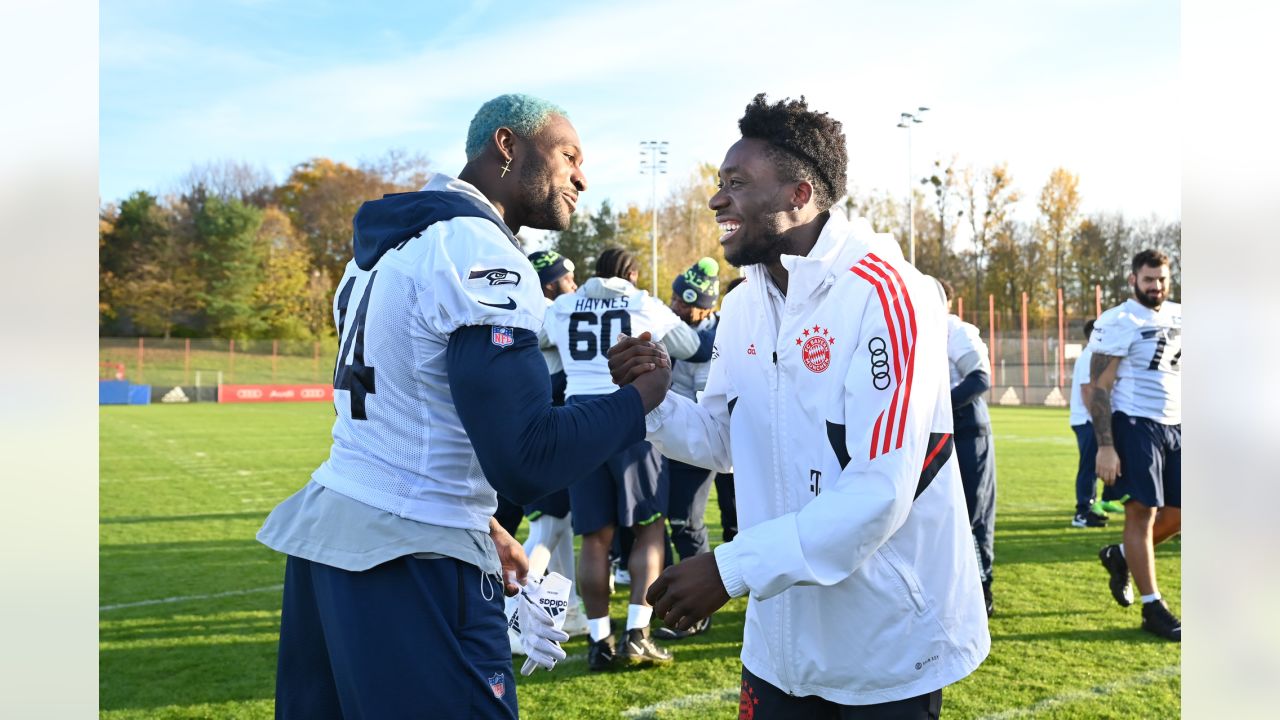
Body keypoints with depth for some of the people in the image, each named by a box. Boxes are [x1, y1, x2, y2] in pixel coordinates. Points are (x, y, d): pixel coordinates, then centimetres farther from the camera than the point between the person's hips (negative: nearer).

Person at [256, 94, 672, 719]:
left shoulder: (393, 241, 12)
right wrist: (639, 398, -9)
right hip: (408, 563, -9)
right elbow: (526, 462, -24)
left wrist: (481, 528, 20)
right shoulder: (481, 256, -16)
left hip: (327, 529, 9)